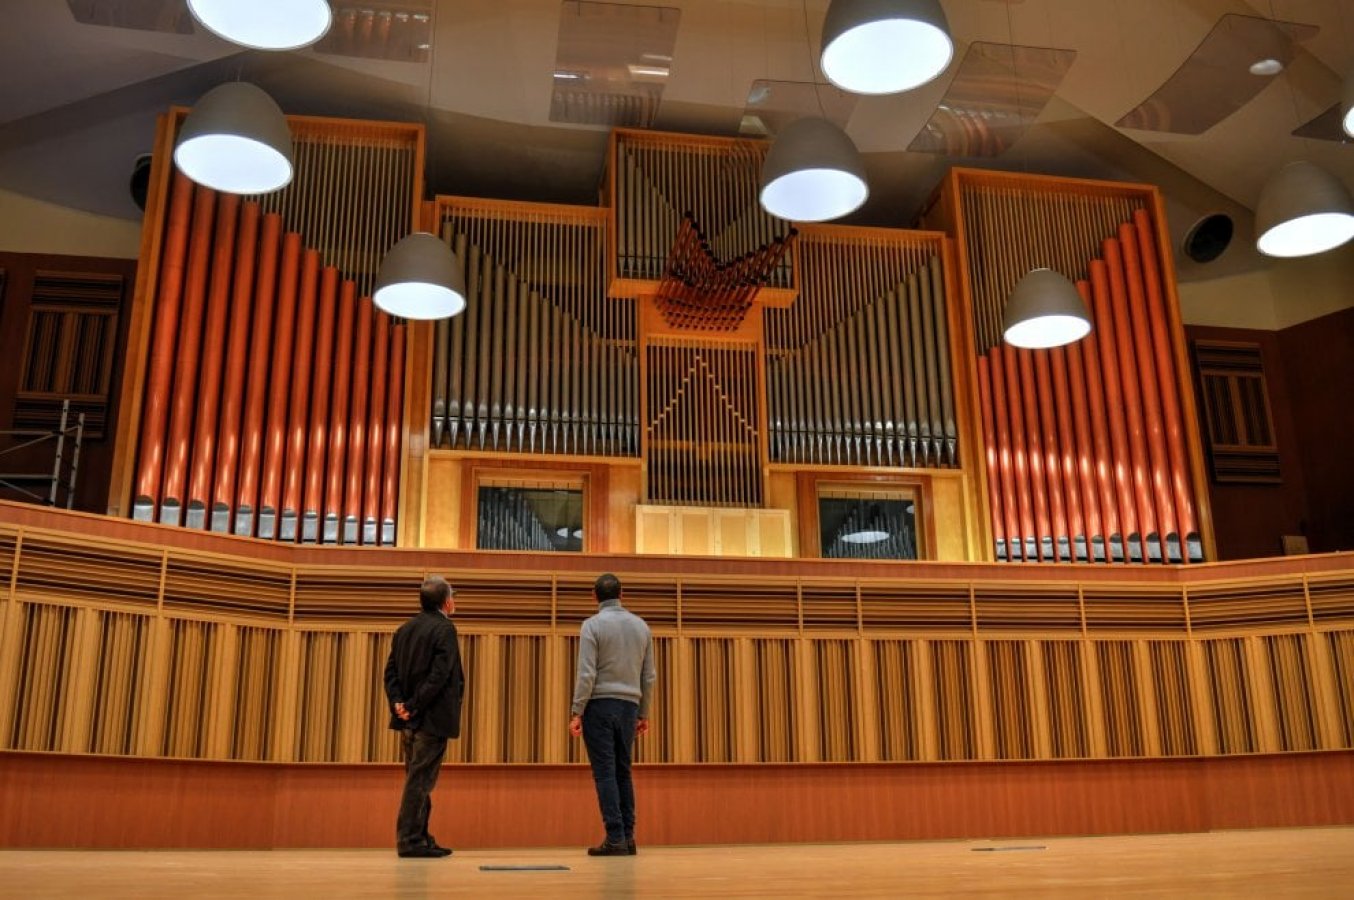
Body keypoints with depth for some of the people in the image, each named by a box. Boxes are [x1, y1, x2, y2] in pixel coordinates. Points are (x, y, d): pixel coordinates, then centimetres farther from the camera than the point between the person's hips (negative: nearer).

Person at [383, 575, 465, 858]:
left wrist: (397, 702, -2)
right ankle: (410, 840, 0)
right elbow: (439, 675, -19)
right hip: (431, 718, -8)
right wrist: (414, 707, -16)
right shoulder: (444, 628, -11)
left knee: (417, 779, 15)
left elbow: (391, 671, 8)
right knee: (420, 779, -3)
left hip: (408, 718, 8)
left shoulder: (405, 629, 13)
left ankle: (419, 838, 20)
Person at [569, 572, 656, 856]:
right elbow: (649, 677, 11)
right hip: (629, 705, 5)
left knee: (605, 773, -3)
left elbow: (587, 674, -13)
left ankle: (615, 839, -6)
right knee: (623, 772, 11)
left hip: (600, 705, -5)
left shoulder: (593, 625, -6)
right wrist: (644, 713, 18)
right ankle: (627, 837, 10)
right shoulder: (641, 626, 9)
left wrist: (576, 712, -9)